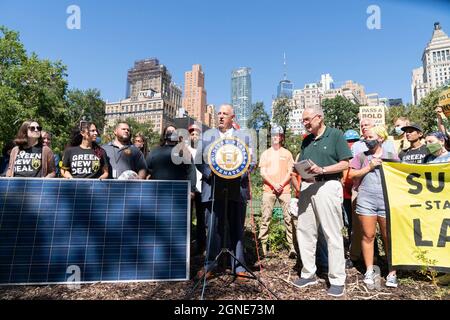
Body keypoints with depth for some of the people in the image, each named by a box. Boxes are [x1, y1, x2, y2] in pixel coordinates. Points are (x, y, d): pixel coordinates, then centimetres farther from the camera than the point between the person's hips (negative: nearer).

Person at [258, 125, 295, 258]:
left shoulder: (287, 153, 11)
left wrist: (281, 184, -8)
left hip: (285, 190, 0)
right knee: (265, 218, -1)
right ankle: (262, 246, 4)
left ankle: (292, 247, 2)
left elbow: (290, 172, 6)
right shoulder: (265, 153, 12)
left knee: (289, 218, -3)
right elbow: (262, 173, 4)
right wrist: (274, 184, -8)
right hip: (268, 190, 0)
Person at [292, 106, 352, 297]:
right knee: (304, 231, 8)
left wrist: (322, 169, -18)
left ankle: (337, 280, 12)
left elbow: (345, 164, -6)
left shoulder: (335, 135, 0)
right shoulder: (306, 141, 18)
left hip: (328, 185, -6)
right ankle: (308, 273, 22)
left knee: (332, 234, -1)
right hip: (307, 187, 7)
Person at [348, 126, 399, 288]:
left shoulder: (392, 156, 11)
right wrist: (369, 167, -5)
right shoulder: (361, 156, 11)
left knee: (389, 237, 3)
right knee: (368, 236, 5)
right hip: (366, 200, 0)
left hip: (388, 200, 0)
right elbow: (351, 175, 3)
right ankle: (369, 270, 16)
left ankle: (392, 272, 15)